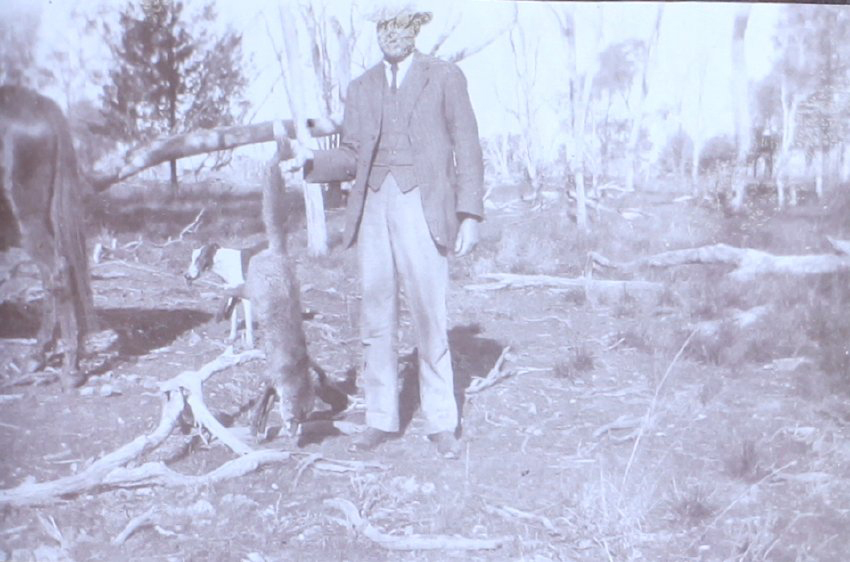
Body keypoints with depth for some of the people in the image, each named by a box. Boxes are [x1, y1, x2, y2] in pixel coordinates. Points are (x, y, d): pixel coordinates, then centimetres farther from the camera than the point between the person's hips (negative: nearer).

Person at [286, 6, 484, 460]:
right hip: (373, 207, 4)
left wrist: (470, 214, -5)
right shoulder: (361, 88, 18)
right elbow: (351, 158, 17)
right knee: (375, 319, 5)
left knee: (429, 318, -4)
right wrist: (312, 163, -2)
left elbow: (467, 148, 3)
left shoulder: (445, 77, 8)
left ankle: (441, 423, 7)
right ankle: (380, 418, 15)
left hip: (423, 207, -4)